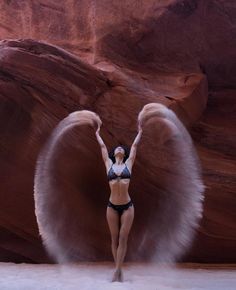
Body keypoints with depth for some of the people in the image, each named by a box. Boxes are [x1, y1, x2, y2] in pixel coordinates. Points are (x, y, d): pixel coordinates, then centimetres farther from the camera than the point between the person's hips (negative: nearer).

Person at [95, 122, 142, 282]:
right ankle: (119, 270, 12)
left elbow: (134, 145, 16)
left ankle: (117, 271, -4)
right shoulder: (109, 164, 8)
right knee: (115, 239, 5)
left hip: (127, 206, -1)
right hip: (112, 206, 1)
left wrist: (140, 132, 28)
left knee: (123, 238, -3)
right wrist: (97, 134, 33)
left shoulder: (128, 164, 7)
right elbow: (103, 147, 19)